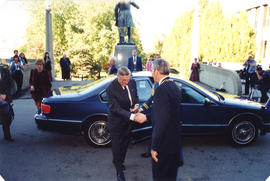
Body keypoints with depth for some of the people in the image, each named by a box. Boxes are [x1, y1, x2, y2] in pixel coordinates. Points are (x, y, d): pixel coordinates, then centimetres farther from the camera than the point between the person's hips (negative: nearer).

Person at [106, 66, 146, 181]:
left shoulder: (132, 82, -9)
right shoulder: (111, 89, -27)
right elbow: (116, 108, -31)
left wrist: (136, 105, -12)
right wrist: (133, 116, -41)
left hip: (128, 121, 6)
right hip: (117, 122, -6)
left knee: (125, 143, 23)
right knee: (117, 146, 9)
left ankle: (120, 162, 48)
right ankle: (119, 170, 29)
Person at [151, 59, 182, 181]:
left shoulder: (161, 89, -24)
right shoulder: (174, 86, 5)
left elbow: (161, 122, -28)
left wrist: (154, 147, -21)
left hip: (164, 143, -9)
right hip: (175, 140, 9)